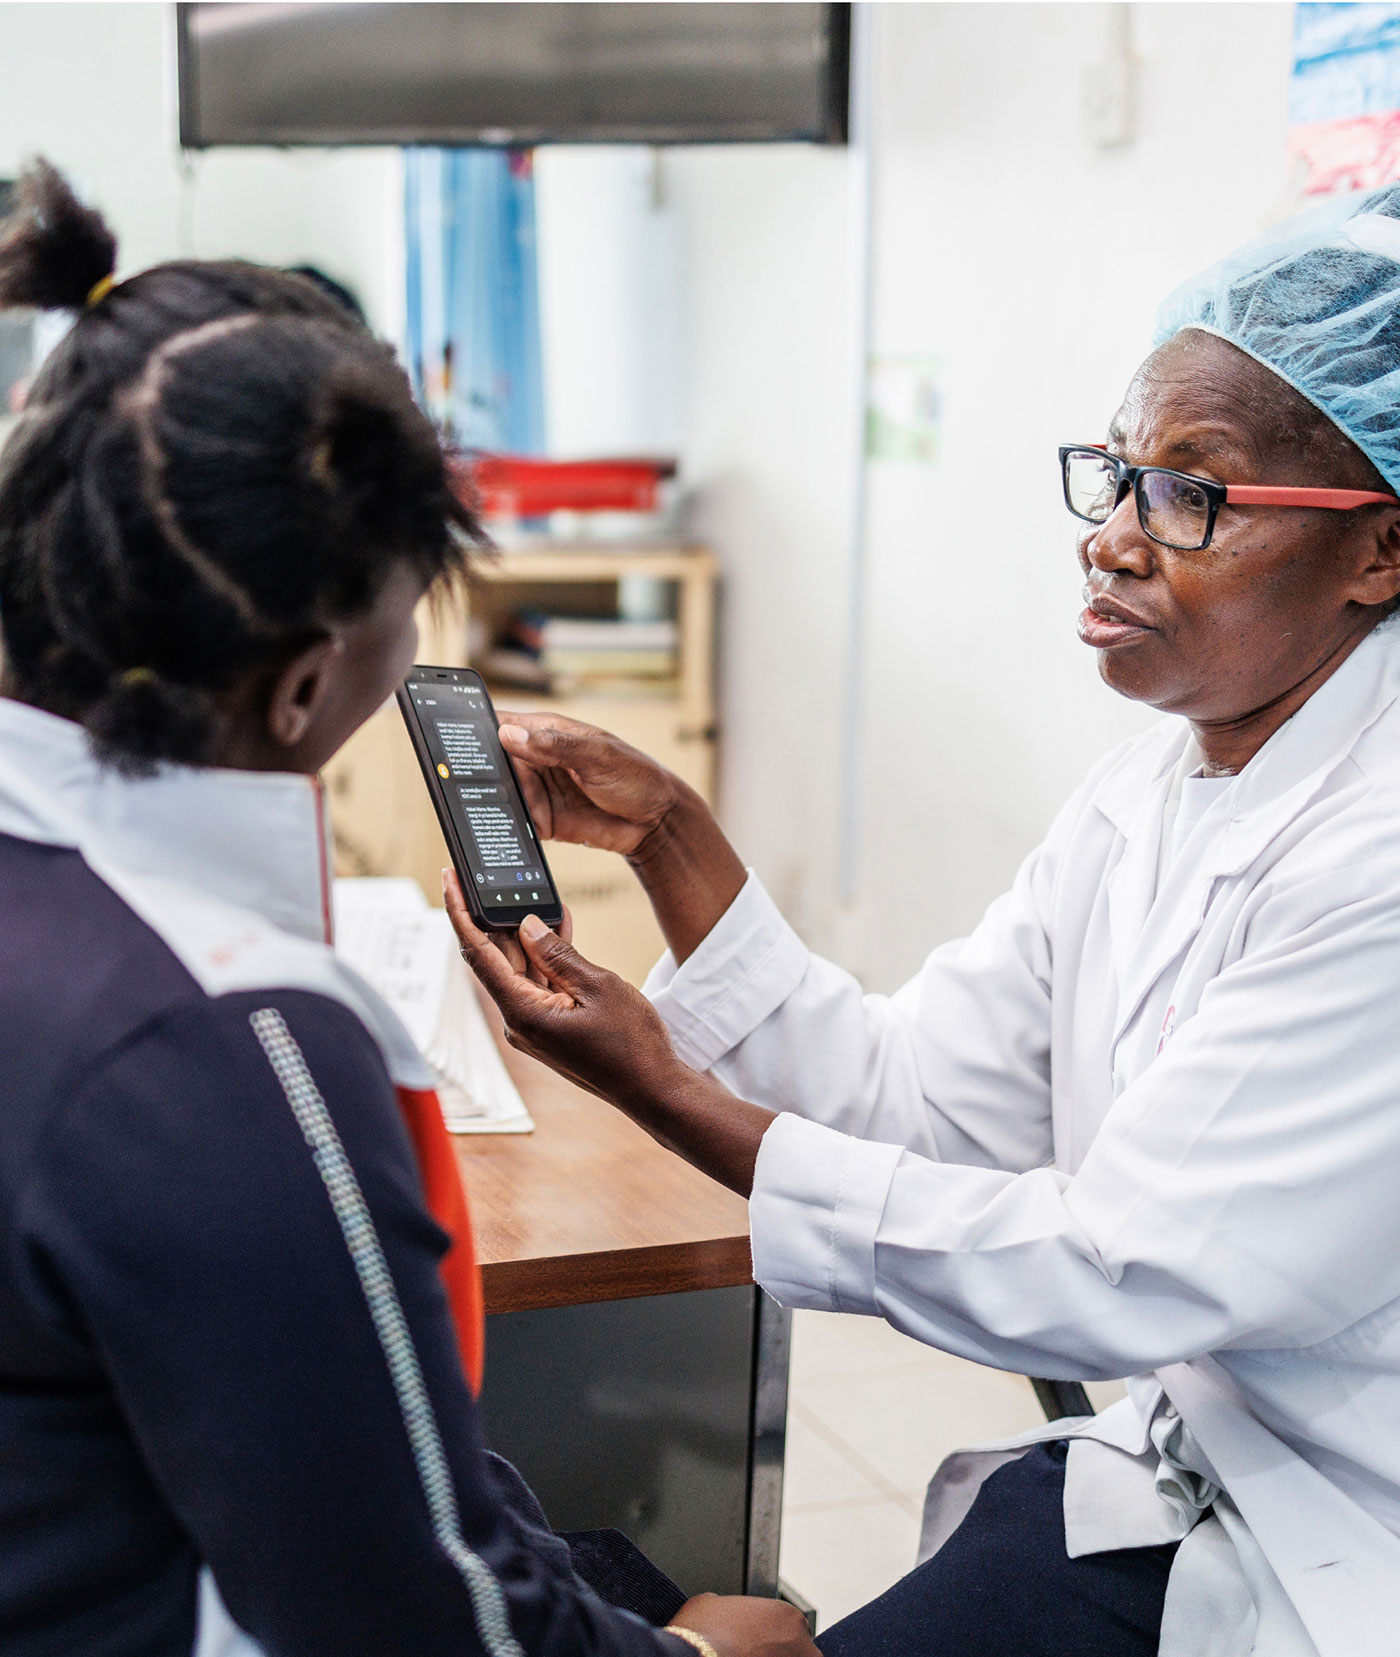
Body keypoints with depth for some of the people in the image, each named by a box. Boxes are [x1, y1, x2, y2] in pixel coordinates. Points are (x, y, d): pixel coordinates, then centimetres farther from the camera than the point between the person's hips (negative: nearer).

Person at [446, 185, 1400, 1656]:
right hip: (1179, 1471, 6)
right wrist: (666, 835, -6)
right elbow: (916, 1098, 1)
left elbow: (1114, 1280, -23)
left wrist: (667, 1096, -21)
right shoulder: (1157, 786, 3)